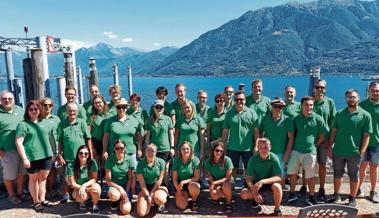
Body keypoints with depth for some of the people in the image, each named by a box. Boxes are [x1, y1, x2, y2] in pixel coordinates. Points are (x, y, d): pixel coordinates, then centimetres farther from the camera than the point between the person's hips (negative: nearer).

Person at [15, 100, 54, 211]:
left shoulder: (44, 124, 12)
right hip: (33, 157, -5)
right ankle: (36, 202, 21)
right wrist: (24, 158, -16)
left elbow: (50, 138, 20)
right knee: (33, 179, 10)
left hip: (46, 155, 5)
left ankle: (42, 200, 24)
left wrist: (53, 153, 17)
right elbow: (18, 142, -11)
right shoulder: (23, 124, -5)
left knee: (43, 178, 13)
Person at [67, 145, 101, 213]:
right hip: (78, 188, 0)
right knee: (82, 196, -34)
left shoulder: (92, 162, -13)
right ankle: (82, 202, 7)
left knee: (96, 187, -34)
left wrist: (84, 185, -27)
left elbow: (94, 179, -11)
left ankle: (95, 204, -2)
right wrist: (82, 188, -24)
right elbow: (73, 184, -12)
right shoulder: (71, 165, -14)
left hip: (90, 186, 1)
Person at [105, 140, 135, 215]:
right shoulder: (110, 160, -9)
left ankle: (121, 199, 19)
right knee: (113, 195, -36)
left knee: (125, 210, -16)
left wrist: (126, 192, -14)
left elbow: (130, 178, -3)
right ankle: (115, 201, 3)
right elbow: (108, 180, -8)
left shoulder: (129, 160, -8)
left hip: (126, 186, 0)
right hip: (114, 185, 0)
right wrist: (119, 188, -20)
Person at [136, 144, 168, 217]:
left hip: (158, 187, -1)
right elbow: (142, 182, -7)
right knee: (141, 213, -16)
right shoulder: (140, 164, -7)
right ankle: (150, 203, 19)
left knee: (159, 199, -37)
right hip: (145, 188, 1)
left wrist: (151, 194, -11)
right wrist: (147, 196, -13)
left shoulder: (161, 162, -9)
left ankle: (161, 204, 4)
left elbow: (160, 180, -8)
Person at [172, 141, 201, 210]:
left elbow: (196, 177, -12)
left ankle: (194, 201, -3)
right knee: (182, 206, -19)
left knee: (193, 186, -36)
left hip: (192, 183, -1)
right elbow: (174, 179, -4)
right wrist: (179, 192, -11)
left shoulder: (195, 160, -12)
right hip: (180, 186, 1)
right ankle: (185, 195, 16)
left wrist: (184, 182, -22)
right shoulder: (176, 161, -7)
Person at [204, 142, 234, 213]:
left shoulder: (227, 160, -20)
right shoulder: (208, 162, -12)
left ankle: (228, 203, -6)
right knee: (214, 195, -29)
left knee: (225, 185, -37)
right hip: (215, 184, 2)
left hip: (226, 182, -2)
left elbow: (228, 178, -17)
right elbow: (210, 177, -6)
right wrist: (215, 186, -22)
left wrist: (215, 182, -25)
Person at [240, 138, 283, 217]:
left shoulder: (274, 158, -20)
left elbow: (278, 177, -25)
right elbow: (248, 178, -14)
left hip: (270, 181, -1)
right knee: (244, 194, -22)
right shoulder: (253, 159, -17)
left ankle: (277, 209, -7)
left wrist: (262, 181, -39)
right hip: (256, 182, 2)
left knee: (277, 187, -35)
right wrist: (254, 192, -31)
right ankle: (256, 198, 14)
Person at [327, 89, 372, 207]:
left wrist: (362, 152, -11)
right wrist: (330, 147, 3)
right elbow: (334, 131, 9)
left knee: (354, 176, 10)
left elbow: (366, 135, -5)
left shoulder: (365, 115, -3)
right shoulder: (340, 113, 6)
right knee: (337, 174, 15)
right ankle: (336, 195, 30)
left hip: (354, 153, -3)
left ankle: (352, 199, 23)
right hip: (338, 151, 3)